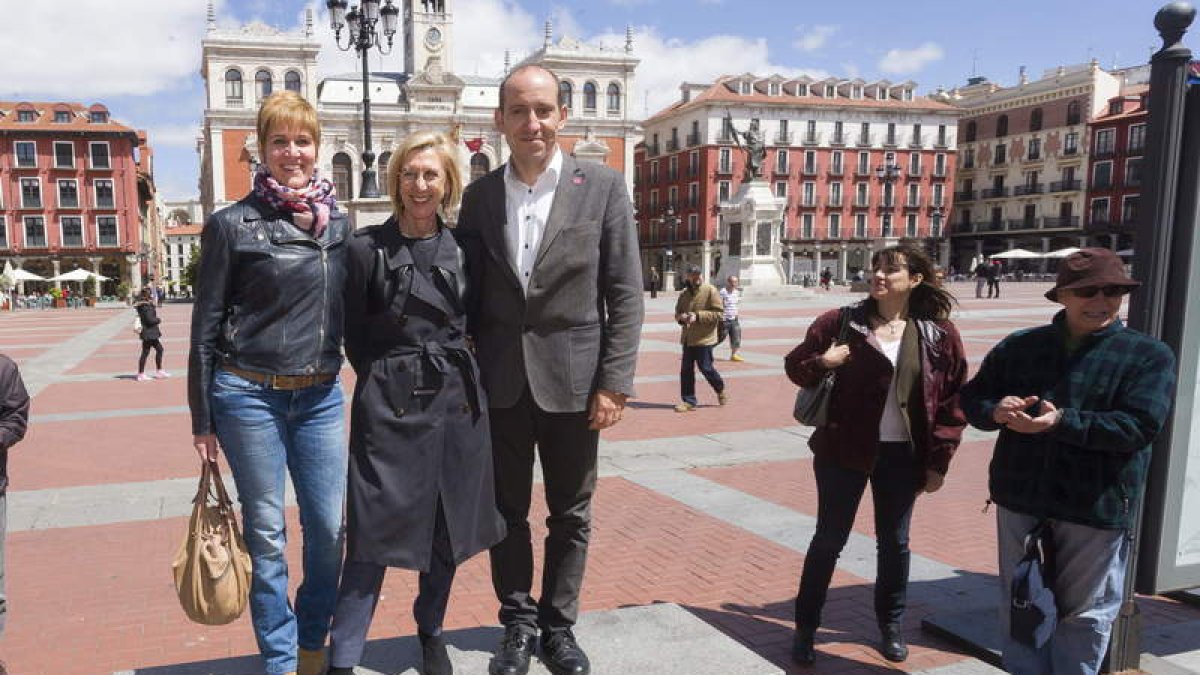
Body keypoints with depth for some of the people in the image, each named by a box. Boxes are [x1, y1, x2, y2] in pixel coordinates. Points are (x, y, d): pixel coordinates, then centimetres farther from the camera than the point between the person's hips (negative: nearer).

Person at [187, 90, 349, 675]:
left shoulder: (338, 222, 6)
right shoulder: (233, 225, -5)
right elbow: (206, 325, -2)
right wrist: (203, 418, -1)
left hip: (321, 396, 3)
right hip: (250, 395, -3)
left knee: (329, 528, 7)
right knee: (267, 534, 7)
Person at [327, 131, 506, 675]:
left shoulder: (462, 247, 5)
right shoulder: (367, 247, -5)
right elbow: (354, 335, 1)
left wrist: (460, 375, 7)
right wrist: (390, 381, 3)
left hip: (458, 403, 4)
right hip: (390, 406, -3)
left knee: (449, 529, 13)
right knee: (375, 533, -1)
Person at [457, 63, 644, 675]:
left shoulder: (603, 187, -4)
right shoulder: (478, 195, 3)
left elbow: (625, 295, -5)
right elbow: (471, 296, 7)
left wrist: (613, 383, -9)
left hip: (572, 380, -2)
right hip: (500, 383, 2)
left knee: (571, 515, 11)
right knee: (507, 510, 13)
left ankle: (558, 626, 30)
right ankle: (518, 624, 32)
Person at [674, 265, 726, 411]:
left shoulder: (710, 291, -8)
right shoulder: (684, 293, 10)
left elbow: (719, 314, -12)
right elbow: (677, 312, 20)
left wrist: (698, 316, -21)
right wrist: (680, 317, -5)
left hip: (704, 338, -6)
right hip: (687, 338, 6)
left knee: (706, 368, 0)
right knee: (686, 370, 5)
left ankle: (720, 390, 29)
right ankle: (689, 401, 16)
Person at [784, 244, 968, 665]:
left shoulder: (939, 334, -3)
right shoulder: (841, 322, -6)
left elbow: (953, 401, 0)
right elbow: (794, 365, 0)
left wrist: (939, 461, -2)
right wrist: (821, 363, -22)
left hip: (902, 456, 2)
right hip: (844, 450, -1)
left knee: (894, 542, 17)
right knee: (829, 540, 7)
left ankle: (891, 626, 37)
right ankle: (805, 628, 21)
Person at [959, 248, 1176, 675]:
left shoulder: (1148, 355, -4)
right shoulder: (1019, 346, 5)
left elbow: (1140, 426, -17)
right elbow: (971, 399, 7)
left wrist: (1062, 421, -27)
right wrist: (997, 411, -17)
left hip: (1097, 508, -3)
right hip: (1020, 499, 3)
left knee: (1084, 614, 12)